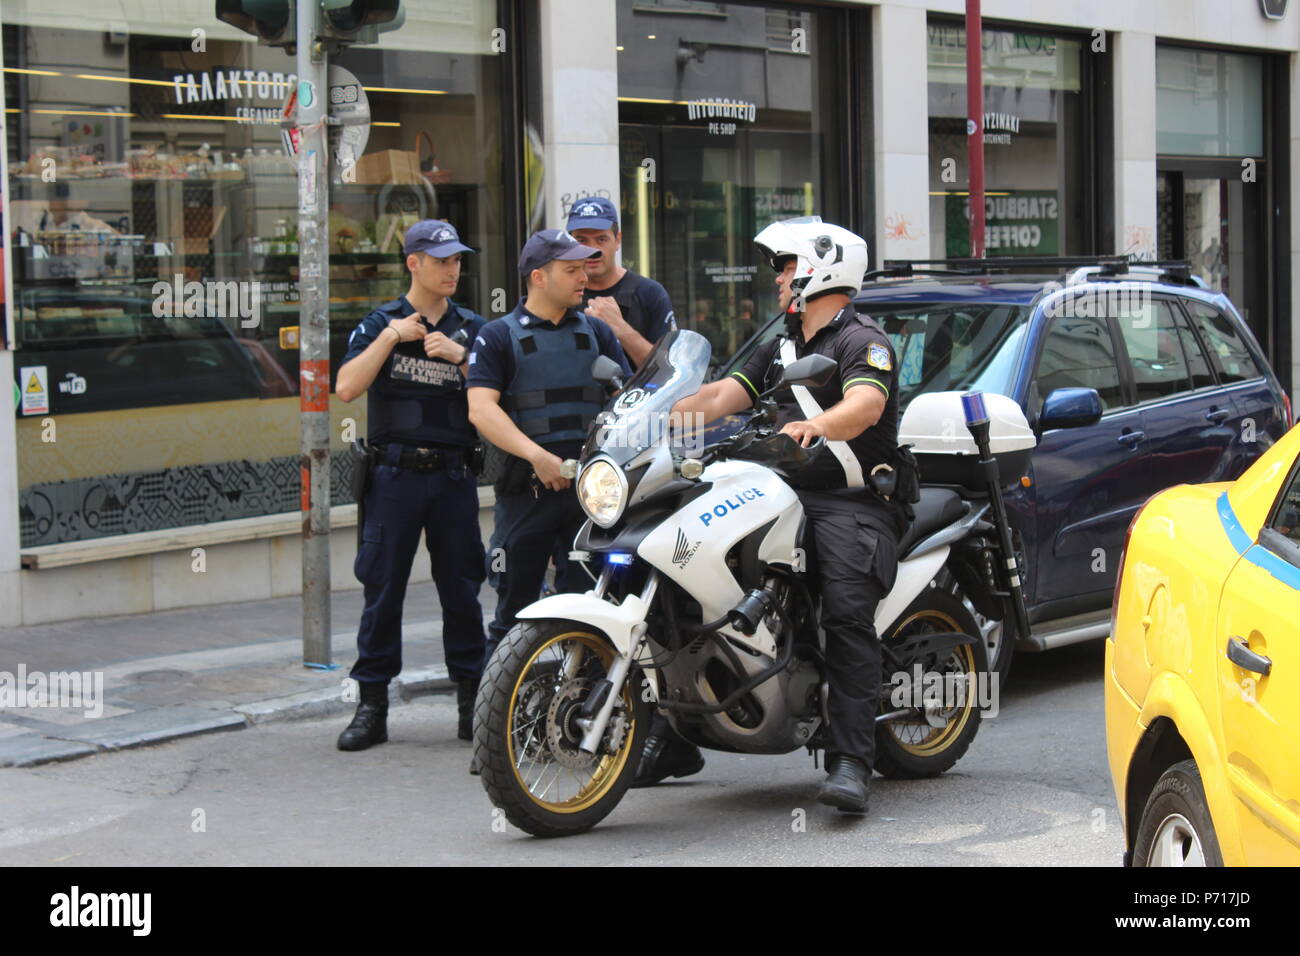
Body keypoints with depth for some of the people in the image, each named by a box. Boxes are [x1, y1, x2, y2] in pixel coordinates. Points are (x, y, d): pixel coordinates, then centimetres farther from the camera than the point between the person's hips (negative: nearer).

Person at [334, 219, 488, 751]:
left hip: (454, 474, 1)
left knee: (461, 589, 3)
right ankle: (372, 705, 6)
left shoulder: (472, 328, 11)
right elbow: (347, 388, -6)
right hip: (394, 473, -1)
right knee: (383, 589, 0)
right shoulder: (381, 323, 7)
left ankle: (471, 704, 11)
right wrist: (390, 336, -11)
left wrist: (460, 356, -11)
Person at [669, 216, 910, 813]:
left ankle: (850, 764, -31)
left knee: (848, 616, -25)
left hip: (854, 502, -8)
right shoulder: (782, 350, 28)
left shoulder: (862, 341, -1)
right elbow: (719, 397, 21)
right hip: (790, 496, 8)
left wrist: (815, 425, -41)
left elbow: (865, 404, -21)